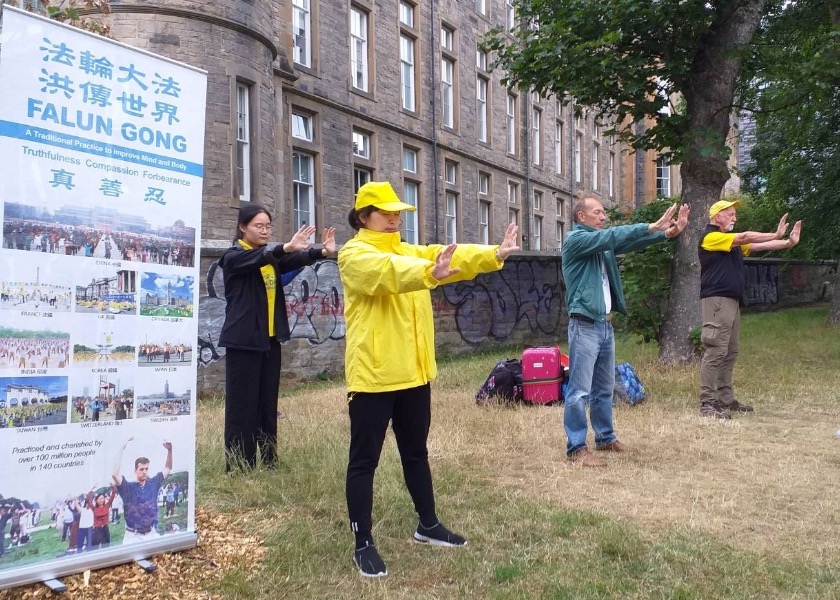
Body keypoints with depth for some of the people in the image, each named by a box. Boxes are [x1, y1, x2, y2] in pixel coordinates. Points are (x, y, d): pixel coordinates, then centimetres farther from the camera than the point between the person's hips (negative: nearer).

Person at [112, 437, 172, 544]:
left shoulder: (153, 484, 3)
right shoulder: (128, 487, -7)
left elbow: (168, 468, 8)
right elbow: (115, 474, -23)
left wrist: (169, 450, -8)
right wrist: (122, 450, -27)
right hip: (133, 536, -3)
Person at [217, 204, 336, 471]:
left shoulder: (271, 256, 13)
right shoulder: (233, 256, -4)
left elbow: (295, 260, -5)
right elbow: (257, 259, -25)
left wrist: (323, 251, -24)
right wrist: (287, 247, -42)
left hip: (270, 340, 6)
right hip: (243, 341, -6)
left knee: (268, 405, 10)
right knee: (242, 406, -4)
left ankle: (268, 463, 17)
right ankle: (238, 467, 3)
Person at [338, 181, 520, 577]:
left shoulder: (408, 250, 14)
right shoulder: (354, 255, -8)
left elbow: (455, 258, 2)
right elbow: (388, 272, -30)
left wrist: (494, 254, -12)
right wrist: (430, 273, -46)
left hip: (413, 374, 7)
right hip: (372, 376, -7)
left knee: (416, 453, 19)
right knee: (365, 460, 3)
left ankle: (428, 526, 34)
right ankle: (363, 544, 13)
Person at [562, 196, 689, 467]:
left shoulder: (602, 244, 17)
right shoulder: (575, 239, -8)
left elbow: (630, 242, 7)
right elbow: (612, 235, -19)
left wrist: (667, 233, -6)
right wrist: (652, 226, -20)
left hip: (605, 324, 9)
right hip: (584, 325, -9)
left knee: (605, 388, 16)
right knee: (580, 390, -7)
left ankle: (605, 438, 28)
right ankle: (576, 447, -2)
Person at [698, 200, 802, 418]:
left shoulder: (732, 243, 23)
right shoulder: (710, 237, -8)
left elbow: (756, 246, 16)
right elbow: (745, 237, -14)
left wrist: (788, 242, 7)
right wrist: (776, 235, -10)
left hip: (732, 301, 10)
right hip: (716, 301, -10)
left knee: (730, 353, 11)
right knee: (715, 352, -12)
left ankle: (726, 399, 16)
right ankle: (707, 403, -11)